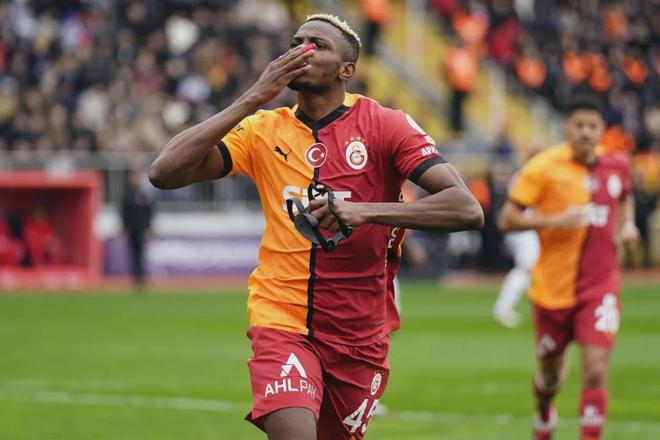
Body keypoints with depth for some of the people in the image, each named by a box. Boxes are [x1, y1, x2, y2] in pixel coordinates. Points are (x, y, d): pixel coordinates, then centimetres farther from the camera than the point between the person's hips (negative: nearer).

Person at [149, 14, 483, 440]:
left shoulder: (384, 125, -5)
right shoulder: (264, 129, 2)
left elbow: (467, 209, -14)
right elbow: (165, 172, -10)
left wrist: (367, 211, -27)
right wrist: (254, 98, -13)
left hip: (361, 336, 1)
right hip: (283, 320, 0)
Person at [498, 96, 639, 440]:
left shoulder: (616, 167, 3)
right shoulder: (544, 167, -10)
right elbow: (507, 220, -11)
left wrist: (627, 225, 7)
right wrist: (556, 220, -23)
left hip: (599, 286, 1)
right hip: (553, 290, -1)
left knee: (595, 370, -16)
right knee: (550, 375, 16)